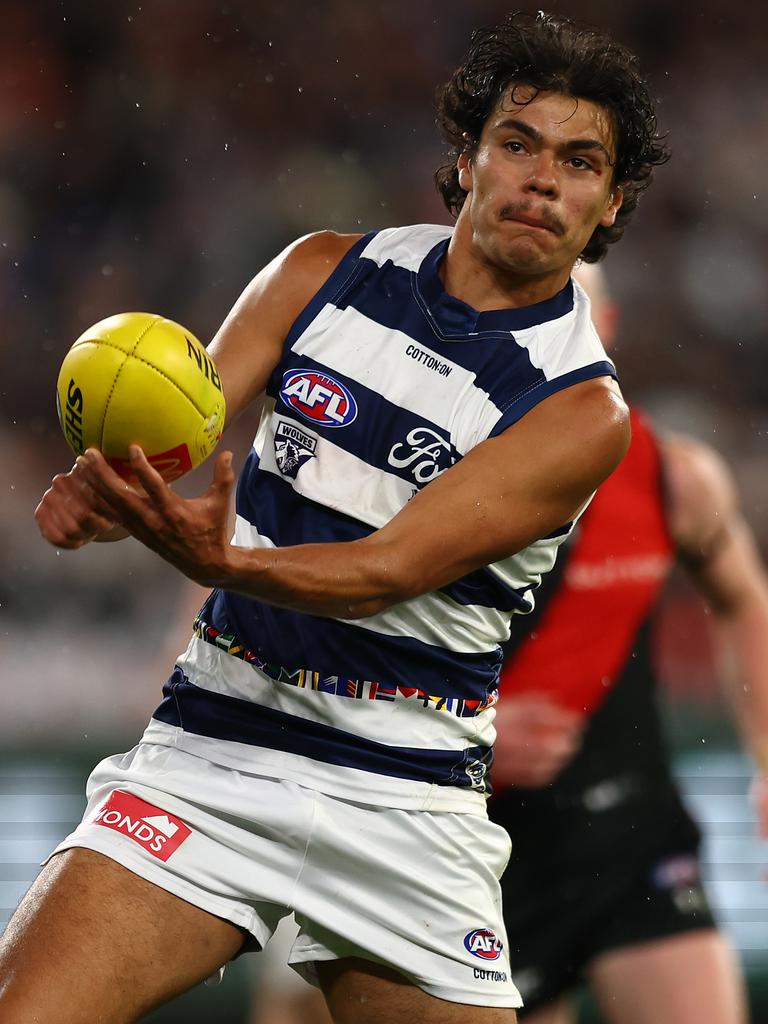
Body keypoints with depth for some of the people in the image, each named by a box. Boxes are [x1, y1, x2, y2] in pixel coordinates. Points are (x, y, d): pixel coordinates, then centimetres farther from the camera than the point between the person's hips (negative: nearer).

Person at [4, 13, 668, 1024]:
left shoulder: (583, 409, -6)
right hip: (210, 750, 1)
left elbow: (392, 567, -17)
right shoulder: (326, 272, 7)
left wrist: (224, 562, -36)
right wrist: (104, 489, -25)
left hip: (406, 805, -1)